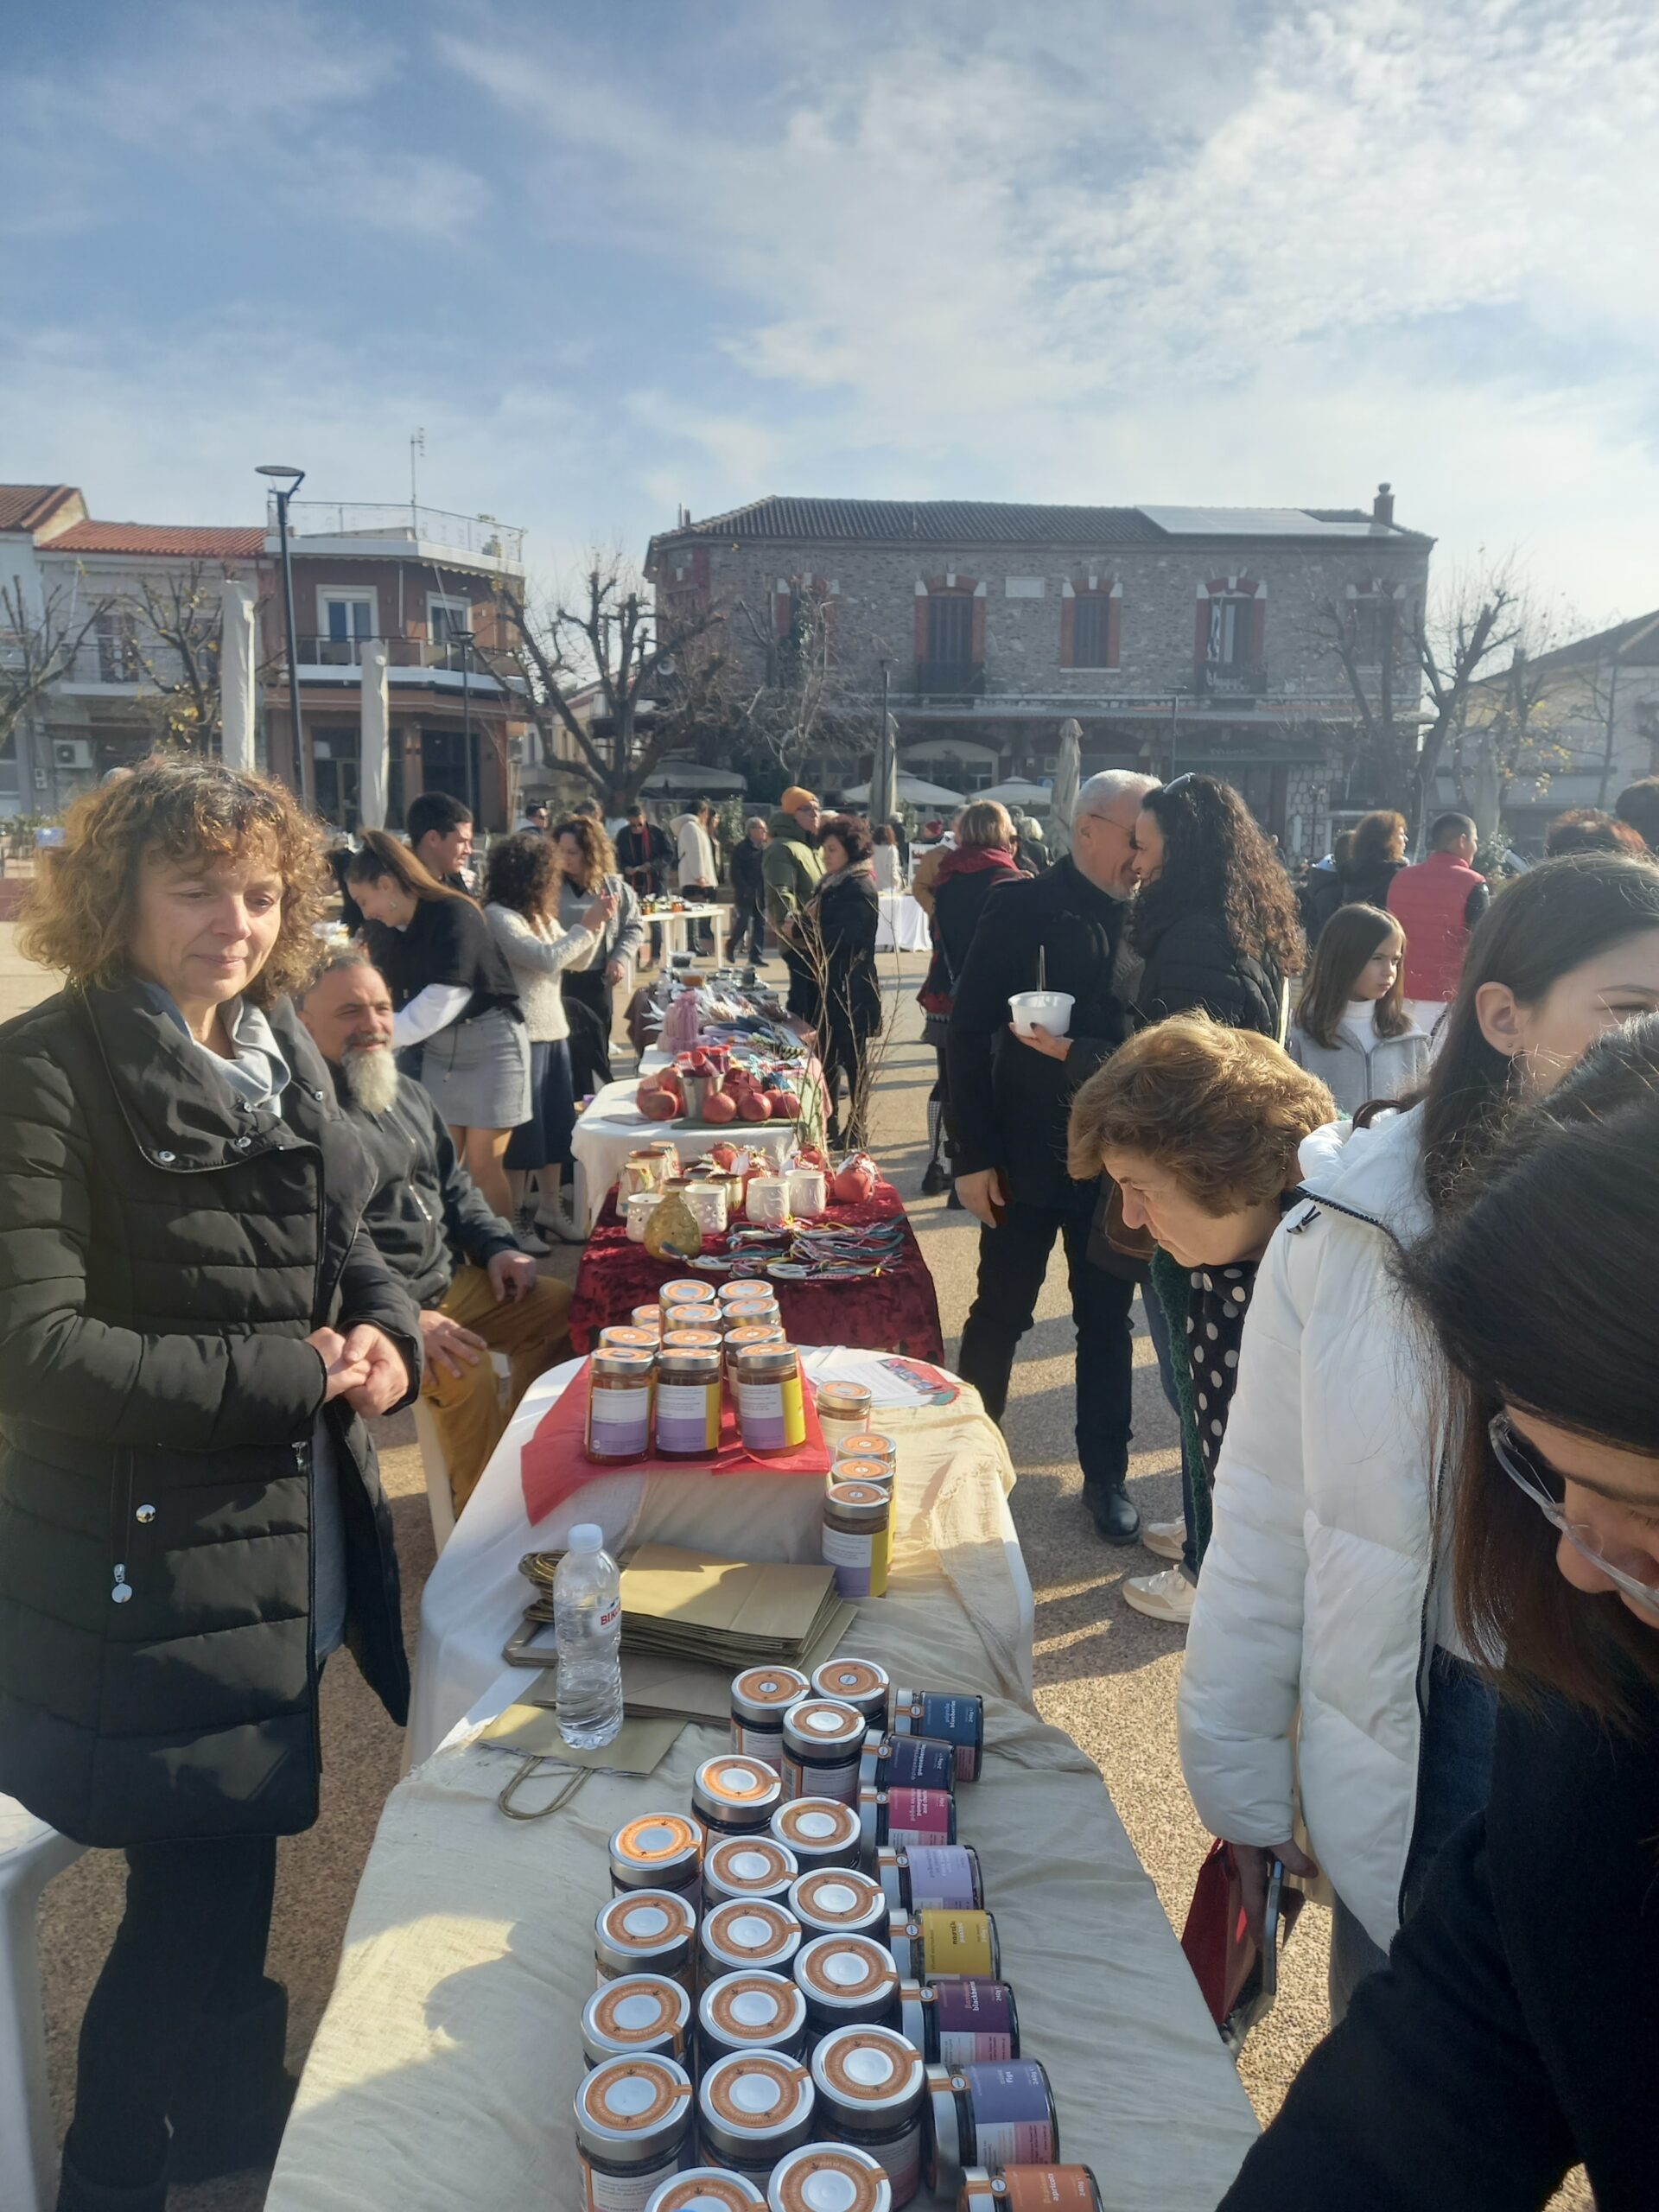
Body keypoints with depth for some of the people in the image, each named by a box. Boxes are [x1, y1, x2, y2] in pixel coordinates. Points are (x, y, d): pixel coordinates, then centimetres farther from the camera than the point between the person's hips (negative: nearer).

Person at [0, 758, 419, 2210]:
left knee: (224, 1887, 23)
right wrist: (286, 1378, -19)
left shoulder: (278, 1055, 7)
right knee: (199, 1906, 8)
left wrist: (385, 1331, -7)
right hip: (147, 1585, -6)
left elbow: (347, 1247, 15)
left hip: (284, 1562, 7)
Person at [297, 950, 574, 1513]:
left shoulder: (406, 1094, 14)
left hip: (451, 1278, 9)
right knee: (465, 1370, -30)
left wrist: (496, 1247, 7)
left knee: (559, 1308, 5)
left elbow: (454, 1185, 24)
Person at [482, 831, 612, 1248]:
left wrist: (597, 923, 4)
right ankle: (515, 1217, 10)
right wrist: (586, 925, -14)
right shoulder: (497, 916, -13)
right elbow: (546, 959, -22)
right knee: (523, 1130, -1)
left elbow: (576, 960, 19)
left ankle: (548, 1207, 24)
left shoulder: (540, 915, 12)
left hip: (553, 1030, 8)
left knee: (558, 1124, 13)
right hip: (521, 1036, -8)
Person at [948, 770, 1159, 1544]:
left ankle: (1106, 1475, 29)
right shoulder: (1022, 909, -9)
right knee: (1000, 1315, 10)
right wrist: (973, 1155, -13)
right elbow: (968, 1035, -10)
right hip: (1025, 1156, -3)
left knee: (1107, 1321, 13)